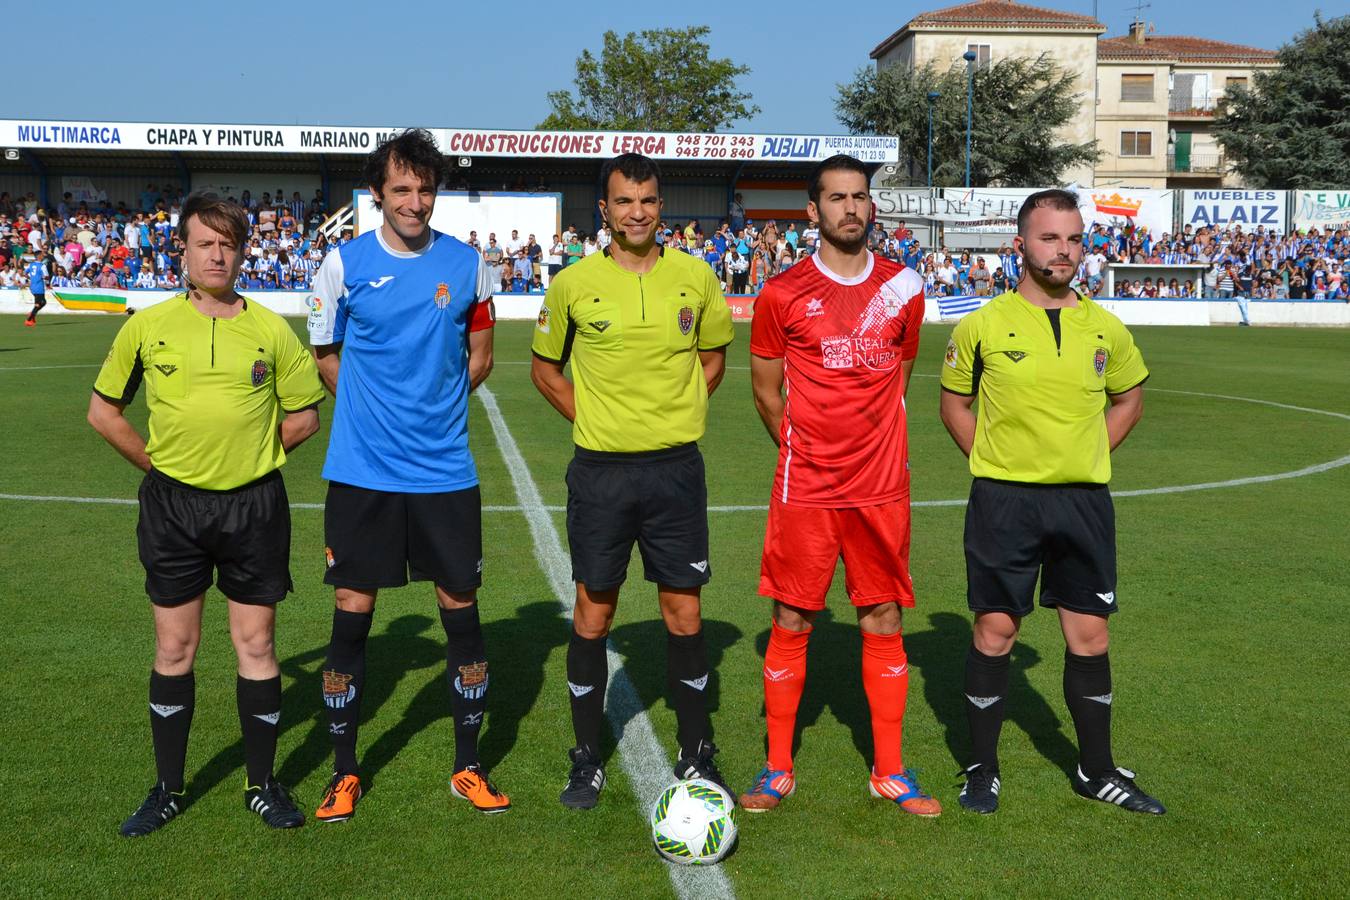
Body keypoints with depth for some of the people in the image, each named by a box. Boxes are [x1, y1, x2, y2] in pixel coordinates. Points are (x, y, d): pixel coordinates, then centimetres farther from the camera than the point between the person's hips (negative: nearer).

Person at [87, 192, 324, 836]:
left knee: (256, 644, 5)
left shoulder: (271, 330, 0)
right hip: (173, 505, 0)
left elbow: (304, 415, 10)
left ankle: (262, 785, 20)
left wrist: (252, 459, 4)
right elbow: (103, 409, 10)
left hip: (253, 505, 0)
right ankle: (167, 789, 22)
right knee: (174, 648, 8)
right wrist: (156, 462, 4)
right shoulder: (147, 326, 1)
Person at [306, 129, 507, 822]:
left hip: (445, 471, 1)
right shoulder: (344, 263, -2)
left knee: (462, 609, 5)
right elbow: (326, 355, 9)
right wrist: (374, 410, 3)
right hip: (361, 472, -1)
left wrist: (434, 407, 3)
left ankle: (468, 768, 21)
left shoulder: (467, 264, 2)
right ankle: (344, 772, 20)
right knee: (351, 614, 4)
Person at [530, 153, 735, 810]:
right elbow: (544, 367, 11)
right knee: (593, 612, 6)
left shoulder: (695, 278, 2)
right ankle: (587, 760, 20)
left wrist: (674, 413, 3)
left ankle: (696, 755, 21)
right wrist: (593, 420, 0)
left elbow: (713, 355, 16)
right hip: (600, 471, -1)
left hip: (675, 467, 1)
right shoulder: (573, 283, -2)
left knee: (683, 612, 6)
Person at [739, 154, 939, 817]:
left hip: (882, 488, 2)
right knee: (791, 623, 3)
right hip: (805, 489, -2)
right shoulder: (782, 295, -2)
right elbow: (766, 390, 7)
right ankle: (778, 769, 17)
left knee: (884, 622, 7)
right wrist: (806, 449, 9)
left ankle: (890, 772, 19)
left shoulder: (903, 288, 6)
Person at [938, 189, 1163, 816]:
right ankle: (982, 770, 16)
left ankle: (1097, 771, 25)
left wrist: (1086, 456, 7)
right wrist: (994, 459, -2)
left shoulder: (1105, 329, 4)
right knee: (995, 630, 2)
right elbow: (953, 400, 8)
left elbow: (1129, 397, 19)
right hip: (1004, 499, -2)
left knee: (1089, 635, 8)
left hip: (1083, 499, 3)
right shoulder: (983, 325, -3)